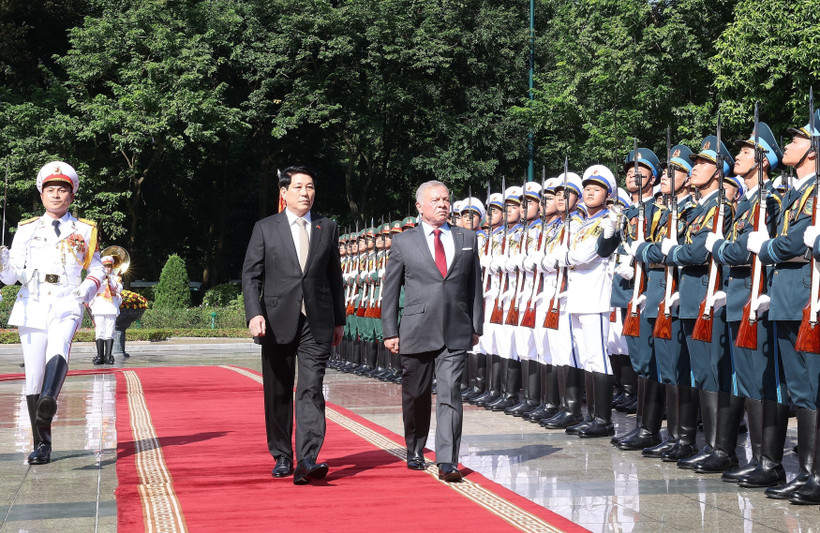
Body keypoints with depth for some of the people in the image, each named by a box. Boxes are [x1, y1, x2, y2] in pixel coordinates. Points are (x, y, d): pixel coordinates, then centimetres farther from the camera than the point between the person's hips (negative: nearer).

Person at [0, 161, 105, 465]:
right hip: (32, 308, 2)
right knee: (33, 379, 0)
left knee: (58, 349, -34)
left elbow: (96, 267, 21)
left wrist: (91, 286, -2)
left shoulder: (84, 231, 13)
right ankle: (42, 445, 10)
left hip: (66, 306, -2)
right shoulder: (26, 230, 13)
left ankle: (49, 402, -59)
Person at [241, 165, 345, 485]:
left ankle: (307, 461, -18)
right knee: (278, 393, 8)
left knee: (311, 390, -11)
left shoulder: (327, 228, 11)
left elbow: (334, 276, 15)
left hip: (317, 323, 0)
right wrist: (254, 314, -13)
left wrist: (339, 320, 14)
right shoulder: (265, 229, 5)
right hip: (277, 322, 0)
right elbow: (251, 275, 1)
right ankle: (282, 457, 22)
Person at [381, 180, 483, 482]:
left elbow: (475, 285, 13)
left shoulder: (467, 239, 10)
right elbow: (390, 290, 6)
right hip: (417, 330, 0)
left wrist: (476, 326, 8)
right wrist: (390, 332, 0)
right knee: (416, 395, 10)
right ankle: (414, 452, 29)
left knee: (450, 394, -8)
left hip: (456, 332, 0)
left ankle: (447, 462, -8)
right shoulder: (403, 242, 5)